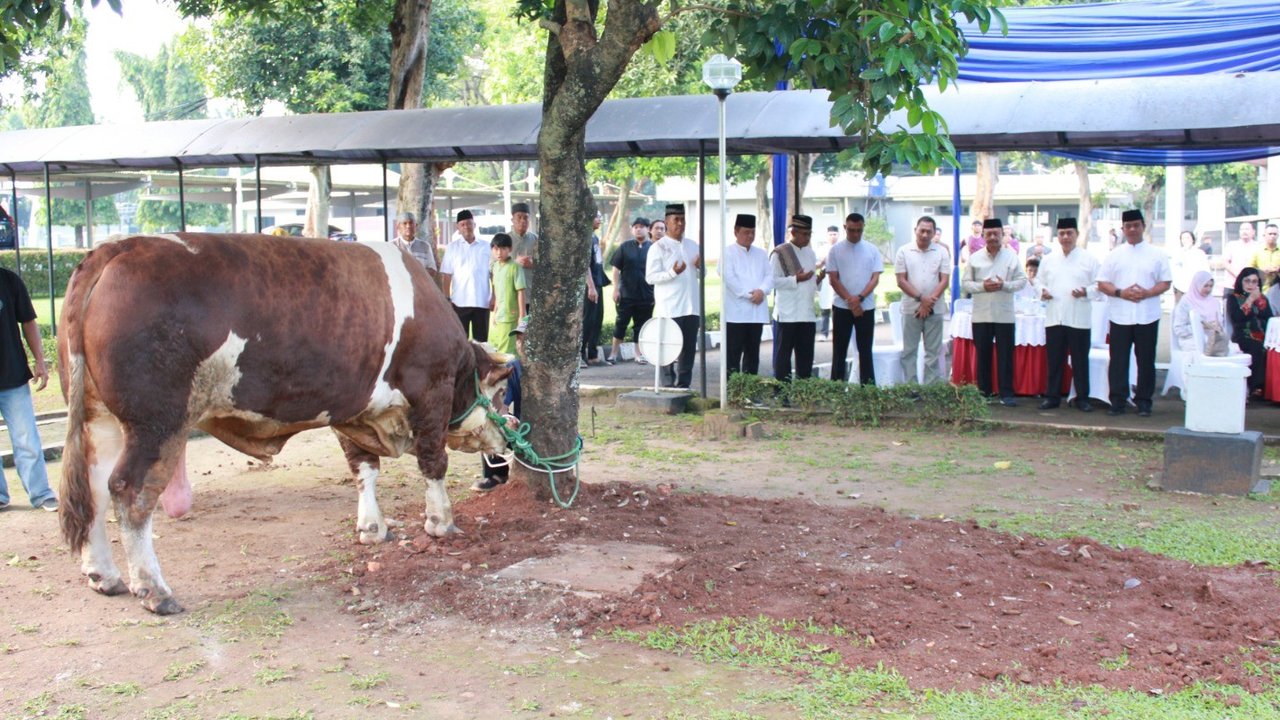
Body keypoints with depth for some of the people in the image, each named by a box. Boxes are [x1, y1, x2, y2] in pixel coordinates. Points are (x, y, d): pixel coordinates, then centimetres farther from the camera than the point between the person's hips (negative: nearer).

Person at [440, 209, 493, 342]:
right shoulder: (452, 247, 8)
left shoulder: (486, 247, 10)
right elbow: (446, 276, 5)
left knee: (481, 340, 4)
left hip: (483, 302, 1)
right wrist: (446, 299, -3)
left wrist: (494, 297, 0)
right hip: (460, 302, -1)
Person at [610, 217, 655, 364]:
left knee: (641, 325, 8)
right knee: (621, 322, 3)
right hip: (626, 294, -1)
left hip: (646, 295, 1)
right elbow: (616, 268, 1)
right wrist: (616, 289, -5)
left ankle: (639, 354, 17)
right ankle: (615, 352, 12)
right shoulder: (625, 247, 1)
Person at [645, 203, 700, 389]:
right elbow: (650, 277, -9)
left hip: (691, 307, 6)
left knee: (688, 349, 8)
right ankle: (669, 387, 4)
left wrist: (700, 267, 0)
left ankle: (684, 386, 17)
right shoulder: (658, 247, -3)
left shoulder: (693, 246, 15)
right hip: (669, 309, -6)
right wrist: (673, 272, -22)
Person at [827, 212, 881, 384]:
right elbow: (833, 279, -4)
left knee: (865, 350, 5)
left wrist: (860, 297, -15)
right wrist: (850, 300, -12)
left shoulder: (872, 250, 4)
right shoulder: (836, 250, 0)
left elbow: (875, 278, 0)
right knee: (839, 351, 4)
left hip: (866, 307, 1)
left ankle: (868, 387, 9)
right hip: (841, 307, -1)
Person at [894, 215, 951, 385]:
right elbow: (901, 281, -4)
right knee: (909, 351, 3)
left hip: (935, 310, 1)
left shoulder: (942, 252, 3)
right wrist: (921, 298, -14)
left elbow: (944, 280, -1)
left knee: (933, 351, 4)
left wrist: (929, 302, -12)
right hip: (910, 309, -1)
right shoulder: (904, 251, 1)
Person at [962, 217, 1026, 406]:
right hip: (981, 315, 1)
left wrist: (1004, 285, -15)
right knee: (982, 355, 7)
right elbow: (966, 283, 5)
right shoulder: (975, 258, 5)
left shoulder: (1012, 257, 3)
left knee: (1005, 355, 0)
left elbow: (1021, 281, 2)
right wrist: (982, 286, -13)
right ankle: (983, 392, 16)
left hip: (1004, 315, -1)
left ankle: (1006, 393, 5)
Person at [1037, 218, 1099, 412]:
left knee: (1080, 360, 2)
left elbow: (1099, 285, 0)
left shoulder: (1089, 259, 2)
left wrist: (1086, 292, -18)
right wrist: (1042, 291, -5)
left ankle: (1082, 398, 11)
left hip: (1079, 318, -3)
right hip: (1054, 317, 3)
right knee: (1054, 359, 6)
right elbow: (1041, 282, 16)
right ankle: (1052, 396, 13)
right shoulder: (1049, 259, 12)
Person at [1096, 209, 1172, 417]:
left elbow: (1166, 282, 4)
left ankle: (1144, 401, 11)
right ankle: (1118, 401, 6)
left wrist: (1147, 293, -14)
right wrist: (1121, 293, -13)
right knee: (1118, 359, 1)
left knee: (1146, 360, 3)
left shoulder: (1157, 255, 6)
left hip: (1147, 316, 0)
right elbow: (1102, 284, 5)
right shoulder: (1114, 255, 8)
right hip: (1120, 316, 1)